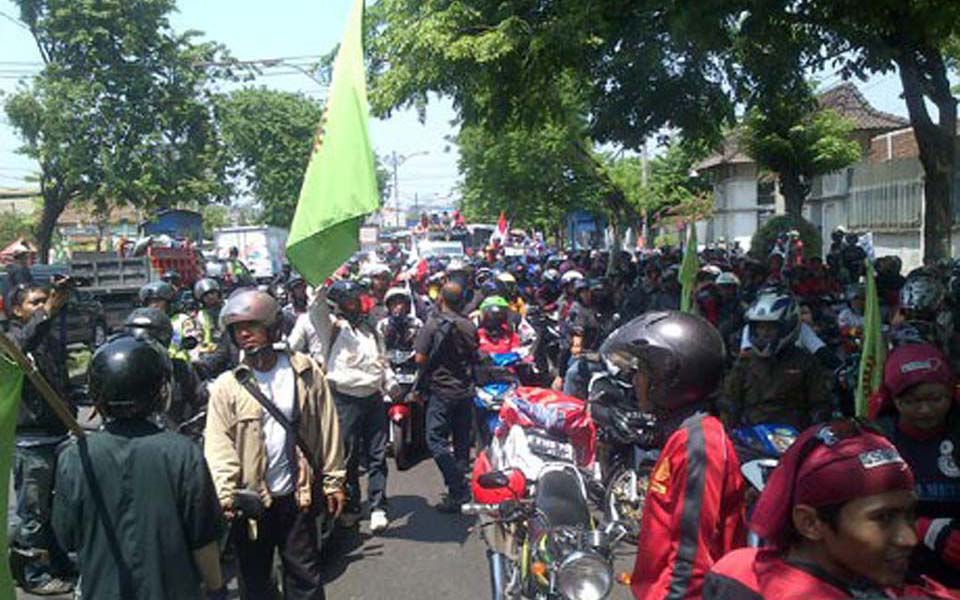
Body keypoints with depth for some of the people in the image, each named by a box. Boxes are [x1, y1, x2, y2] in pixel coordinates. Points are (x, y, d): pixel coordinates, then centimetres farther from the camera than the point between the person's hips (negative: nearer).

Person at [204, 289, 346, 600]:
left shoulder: (305, 371, -1)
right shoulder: (227, 385, -3)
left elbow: (327, 429, 0)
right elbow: (218, 443, -9)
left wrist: (333, 481, -1)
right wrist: (226, 492, -21)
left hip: (297, 494, 0)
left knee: (305, 574, 10)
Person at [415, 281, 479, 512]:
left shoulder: (433, 323, -12)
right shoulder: (469, 326, 4)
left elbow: (420, 358, -13)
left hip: (442, 390, -6)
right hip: (466, 390, 6)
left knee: (436, 441, -2)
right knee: (461, 440, 12)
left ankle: (457, 489, -10)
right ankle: (460, 490, 18)